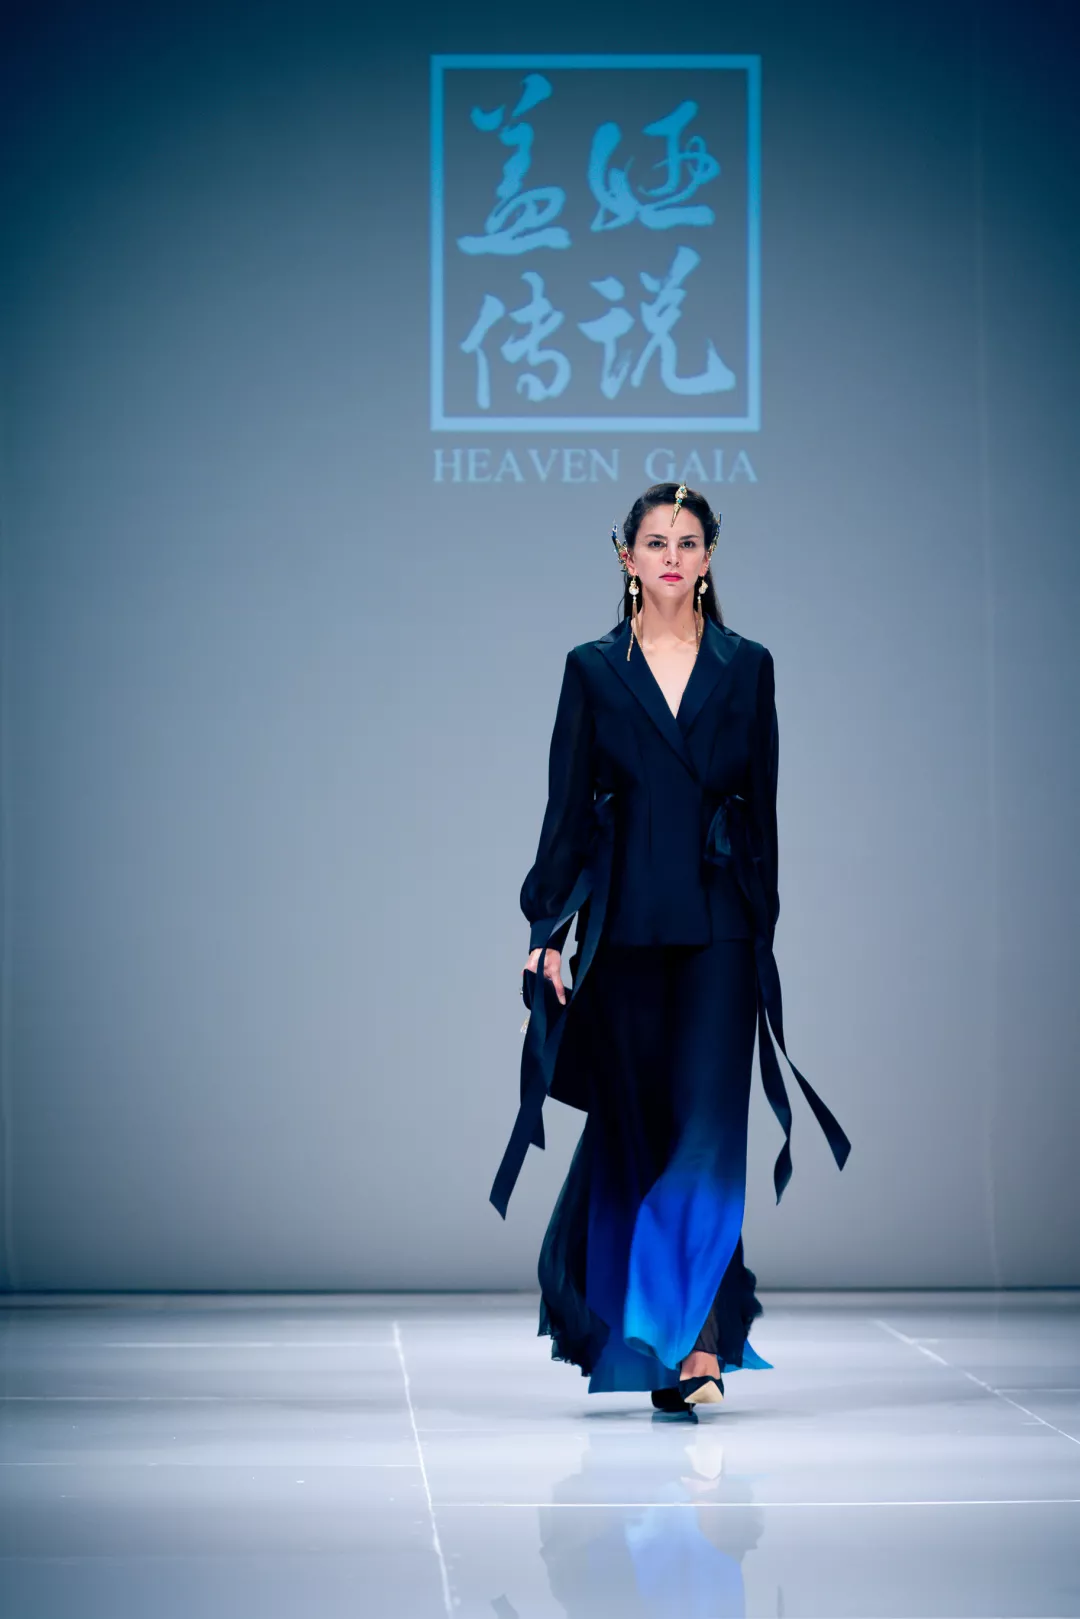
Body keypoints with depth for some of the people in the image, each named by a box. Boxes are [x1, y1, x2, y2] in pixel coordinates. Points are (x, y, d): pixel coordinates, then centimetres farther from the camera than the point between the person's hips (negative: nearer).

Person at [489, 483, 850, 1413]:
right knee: (636, 1130, 5)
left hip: (718, 928, -1)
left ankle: (700, 1346, -15)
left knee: (709, 1129, -11)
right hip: (624, 927, 1)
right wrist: (548, 930, -2)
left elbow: (762, 810, 8)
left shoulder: (746, 667, 7)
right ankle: (644, 1343, 18)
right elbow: (568, 807, 4)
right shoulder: (593, 669, 6)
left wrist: (761, 928, 5)